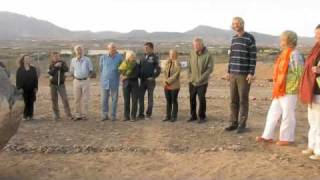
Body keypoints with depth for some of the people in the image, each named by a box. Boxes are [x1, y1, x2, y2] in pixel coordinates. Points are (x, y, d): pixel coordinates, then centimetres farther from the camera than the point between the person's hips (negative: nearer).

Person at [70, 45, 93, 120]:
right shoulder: (73, 60, 5)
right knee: (77, 99, 4)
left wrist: (87, 76, 0)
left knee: (85, 99, 0)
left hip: (85, 81, -2)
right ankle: (78, 115, 12)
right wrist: (75, 77, 7)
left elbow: (91, 70, 5)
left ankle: (84, 115, 7)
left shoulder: (87, 60, -2)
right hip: (76, 81, 2)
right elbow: (71, 71, 16)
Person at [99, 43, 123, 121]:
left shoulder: (119, 57, -2)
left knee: (114, 99, 5)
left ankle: (113, 115, 15)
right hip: (104, 82, 1)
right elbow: (101, 69, 14)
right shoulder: (103, 57, 1)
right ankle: (104, 115, 16)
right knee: (104, 100, 4)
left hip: (114, 82, -1)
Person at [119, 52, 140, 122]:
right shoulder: (124, 64, 4)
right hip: (126, 84, 1)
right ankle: (126, 116, 10)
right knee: (126, 101, 3)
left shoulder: (136, 65, -1)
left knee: (134, 101, -1)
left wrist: (127, 77, -14)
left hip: (134, 84, -1)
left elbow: (136, 75, -11)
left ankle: (133, 116, 6)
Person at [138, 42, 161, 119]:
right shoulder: (143, 57, 11)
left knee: (150, 97, 4)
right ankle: (141, 114, 9)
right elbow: (139, 67, 18)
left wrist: (153, 77, -13)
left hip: (150, 80, -5)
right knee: (140, 96, 2)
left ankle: (149, 113, 12)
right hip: (142, 80, 5)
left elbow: (158, 69, -7)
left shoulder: (154, 58, -4)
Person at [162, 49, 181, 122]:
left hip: (174, 86, -6)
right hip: (166, 86, 6)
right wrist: (165, 81, -7)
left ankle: (174, 116, 13)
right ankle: (168, 116, 20)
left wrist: (168, 81, -16)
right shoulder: (167, 62, 8)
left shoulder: (177, 64, -11)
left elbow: (175, 75, -17)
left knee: (174, 101, 4)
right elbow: (165, 72, 8)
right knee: (168, 101, 12)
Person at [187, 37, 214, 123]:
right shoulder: (192, 53, 1)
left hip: (202, 82, -4)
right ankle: (193, 115, 24)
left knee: (202, 99, -4)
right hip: (192, 81, 4)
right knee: (192, 98, 10)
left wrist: (201, 78, -16)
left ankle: (202, 116, 13)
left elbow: (210, 68, -12)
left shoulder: (207, 55, -12)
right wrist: (189, 76, 2)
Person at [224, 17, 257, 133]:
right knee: (233, 100, 7)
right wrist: (229, 72, 13)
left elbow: (253, 57, -10)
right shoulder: (234, 39, 13)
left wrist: (251, 73, -17)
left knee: (243, 100, -1)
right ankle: (234, 123, 15)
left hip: (245, 74, -6)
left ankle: (242, 124, 7)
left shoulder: (250, 38, -7)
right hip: (233, 74, 6)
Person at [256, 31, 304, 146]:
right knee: (273, 113, 12)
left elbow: (300, 73, -19)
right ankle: (268, 136, 21)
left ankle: (287, 138, 17)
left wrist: (294, 88, -17)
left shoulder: (294, 55, -16)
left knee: (287, 115, 3)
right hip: (279, 91, 9)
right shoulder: (285, 54, 13)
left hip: (289, 91, -9)